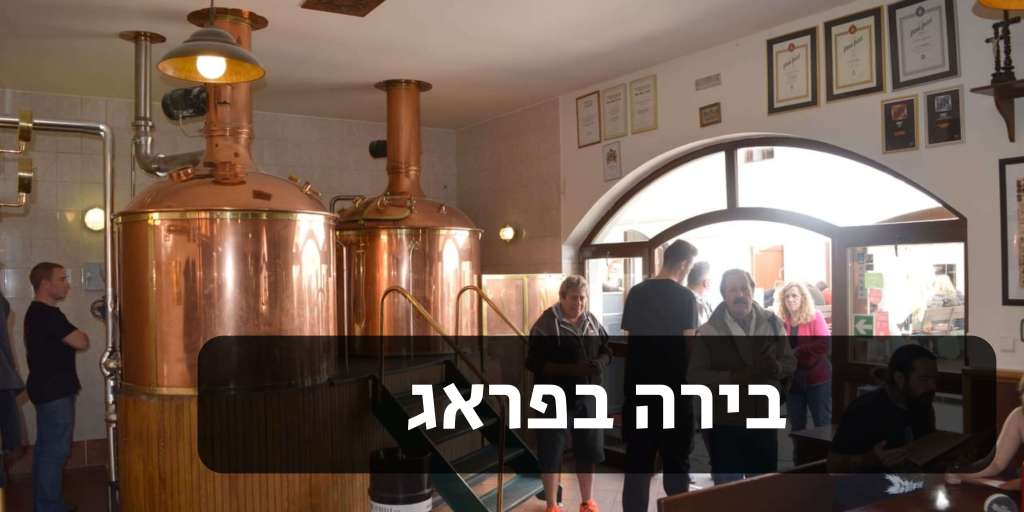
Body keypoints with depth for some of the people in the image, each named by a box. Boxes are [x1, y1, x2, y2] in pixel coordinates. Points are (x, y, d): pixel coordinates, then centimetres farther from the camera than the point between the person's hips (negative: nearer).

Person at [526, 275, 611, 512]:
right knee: (551, 453, 4)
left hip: (587, 397, 5)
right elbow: (534, 362, -17)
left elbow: (607, 351, 13)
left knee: (588, 450, 14)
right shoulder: (546, 324, -11)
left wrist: (600, 363, -12)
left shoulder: (592, 321, 6)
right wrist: (570, 369, -26)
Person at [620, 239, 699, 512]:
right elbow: (687, 343, -10)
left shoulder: (636, 293, 5)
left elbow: (629, 338, 7)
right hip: (673, 387, -4)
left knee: (637, 458, 11)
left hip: (638, 386, 4)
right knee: (676, 458, 9)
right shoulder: (685, 296, -8)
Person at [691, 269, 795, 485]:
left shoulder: (772, 323, 3)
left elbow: (791, 362, 7)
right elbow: (696, 375, -13)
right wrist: (733, 377, -28)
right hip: (726, 423, -3)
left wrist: (776, 367, -16)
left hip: (764, 421, 3)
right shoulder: (708, 332, -7)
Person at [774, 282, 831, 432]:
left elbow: (825, 344, -17)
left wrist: (795, 352, -20)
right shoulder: (782, 322, 5)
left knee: (824, 424, 1)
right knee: (796, 427, 10)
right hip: (792, 381, 4)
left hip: (817, 379, -4)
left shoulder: (815, 317, -4)